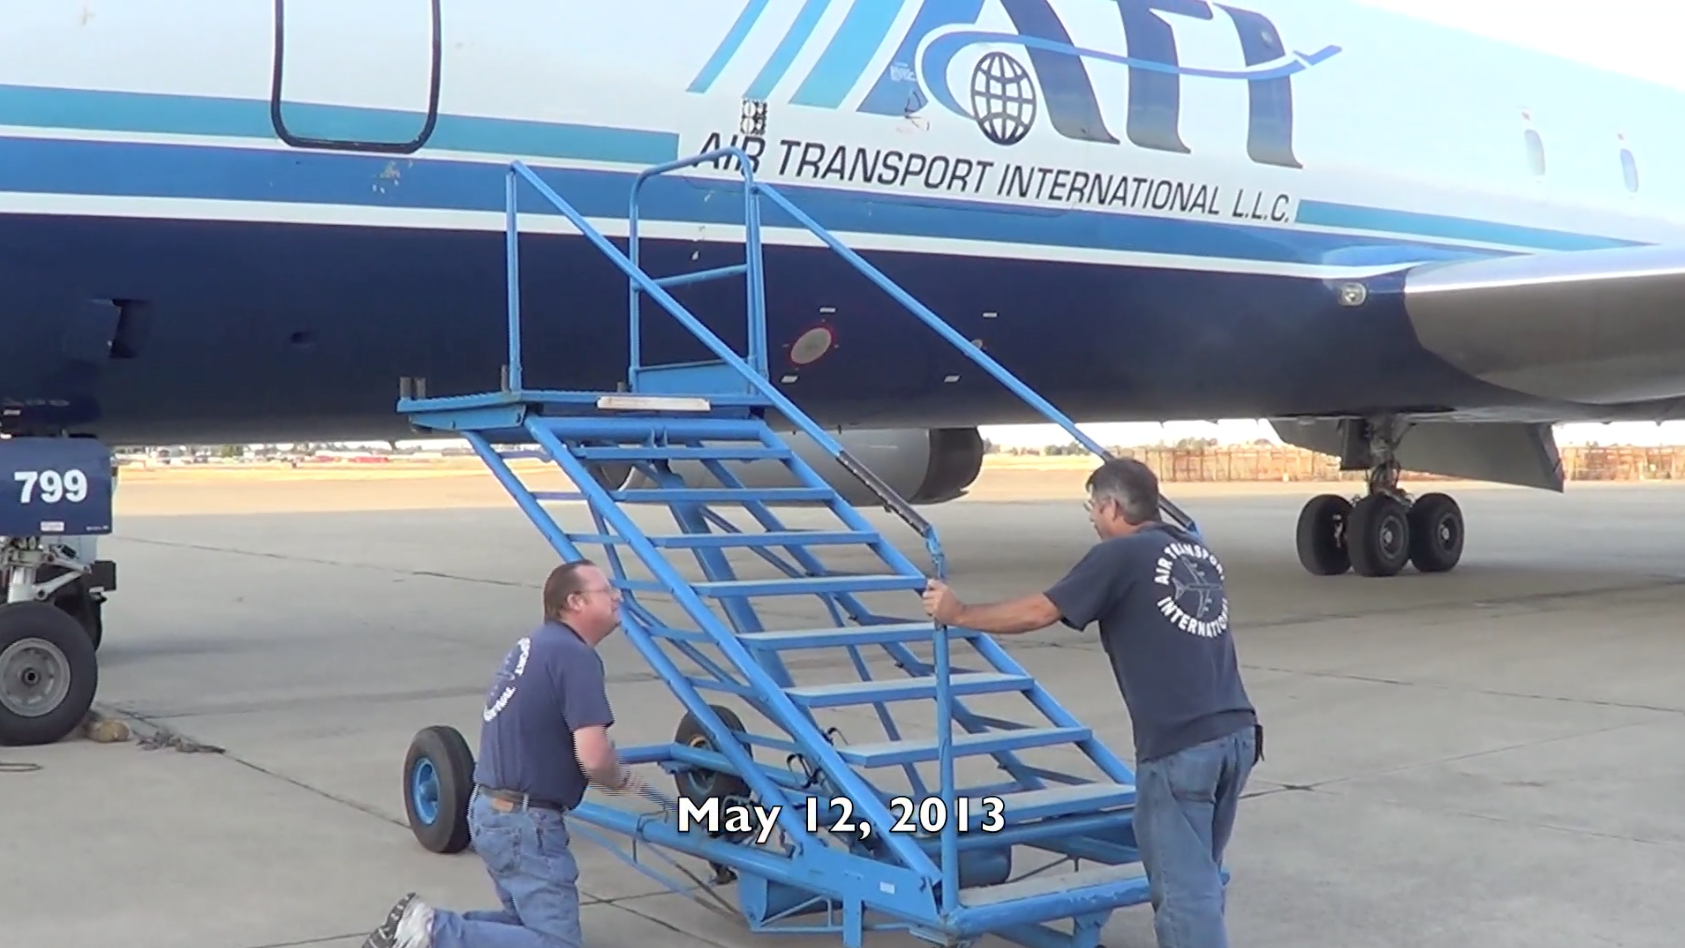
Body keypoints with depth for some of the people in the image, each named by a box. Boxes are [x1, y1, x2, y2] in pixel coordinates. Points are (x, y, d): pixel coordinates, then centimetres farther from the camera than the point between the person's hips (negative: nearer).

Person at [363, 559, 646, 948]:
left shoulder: (535, 644, 13)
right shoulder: (576, 656, -16)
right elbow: (593, 757, -24)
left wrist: (611, 772, 17)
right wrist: (619, 780, -1)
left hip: (492, 809, 10)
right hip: (523, 819, -10)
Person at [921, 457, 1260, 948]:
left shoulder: (1121, 555, -5)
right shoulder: (1198, 552, 17)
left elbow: (1037, 613, -6)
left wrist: (957, 614, 6)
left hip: (1180, 746, -8)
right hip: (1236, 732, 8)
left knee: (1184, 886, -2)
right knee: (1197, 875, 18)